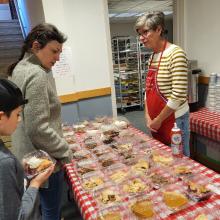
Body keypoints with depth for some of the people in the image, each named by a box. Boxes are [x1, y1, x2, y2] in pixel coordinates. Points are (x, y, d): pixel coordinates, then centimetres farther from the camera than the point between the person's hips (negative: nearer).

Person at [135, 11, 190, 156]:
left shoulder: (175, 54, -16)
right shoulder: (152, 57, 8)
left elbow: (178, 95, -21)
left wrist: (158, 120, -13)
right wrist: (148, 116, 3)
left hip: (173, 119, -7)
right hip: (156, 121, 7)